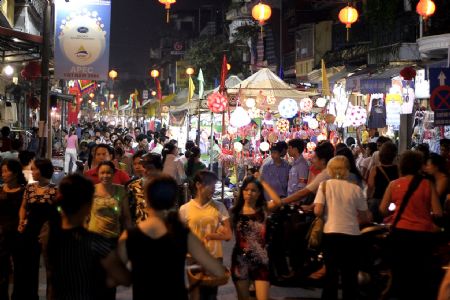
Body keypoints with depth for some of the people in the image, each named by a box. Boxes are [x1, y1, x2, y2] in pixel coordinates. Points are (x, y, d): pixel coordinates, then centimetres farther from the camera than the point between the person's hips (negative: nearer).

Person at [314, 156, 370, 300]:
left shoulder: (325, 185, 1)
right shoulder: (355, 189, 4)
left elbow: (318, 211, -8)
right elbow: (365, 217, 8)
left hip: (332, 233, -1)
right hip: (352, 235, 1)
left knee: (331, 272, 11)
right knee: (350, 274, 11)